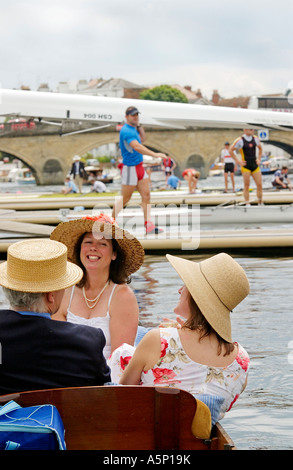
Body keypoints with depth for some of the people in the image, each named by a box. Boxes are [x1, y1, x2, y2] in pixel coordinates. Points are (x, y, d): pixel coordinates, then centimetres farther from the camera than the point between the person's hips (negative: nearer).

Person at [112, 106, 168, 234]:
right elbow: (137, 146, -34)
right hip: (130, 169, -9)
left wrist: (139, 125, 12)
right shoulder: (126, 131, -19)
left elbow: (142, 139, 28)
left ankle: (148, 226, 0)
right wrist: (155, 154, -42)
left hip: (139, 168, 9)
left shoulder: (133, 129, 11)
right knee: (125, 198, 0)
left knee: (146, 195, 2)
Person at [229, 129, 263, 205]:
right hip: (245, 166, -5)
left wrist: (259, 159, 13)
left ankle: (260, 204, 14)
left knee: (259, 185, 1)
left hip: (255, 165, 5)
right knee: (246, 186, -3)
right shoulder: (240, 140, -9)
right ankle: (247, 204, 3)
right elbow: (230, 150, -3)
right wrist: (237, 161, -6)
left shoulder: (255, 139, 7)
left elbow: (260, 148, 24)